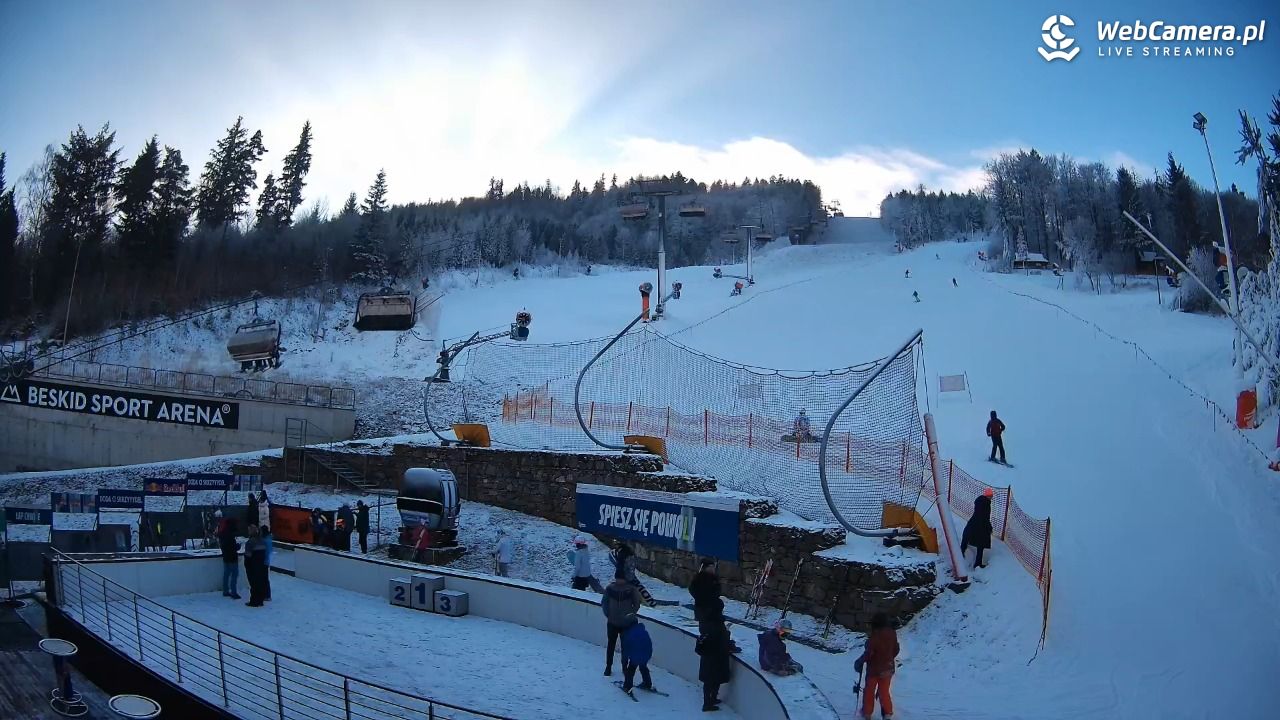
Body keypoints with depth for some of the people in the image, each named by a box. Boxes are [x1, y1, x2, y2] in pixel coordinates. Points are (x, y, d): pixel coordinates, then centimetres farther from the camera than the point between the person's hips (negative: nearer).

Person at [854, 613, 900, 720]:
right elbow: (895, 650, 8)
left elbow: (868, 652, -25)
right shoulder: (892, 634, -4)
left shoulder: (875, 636, -25)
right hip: (888, 669, 5)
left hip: (874, 669, -5)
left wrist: (859, 662, -11)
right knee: (884, 691, 17)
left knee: (869, 690, 14)